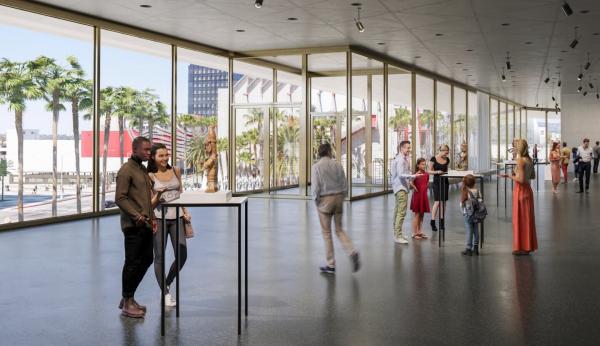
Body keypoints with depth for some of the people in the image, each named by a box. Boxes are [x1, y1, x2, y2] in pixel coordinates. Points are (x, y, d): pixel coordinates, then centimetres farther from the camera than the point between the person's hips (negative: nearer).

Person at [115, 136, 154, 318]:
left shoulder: (143, 170, 18)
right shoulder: (126, 170, -9)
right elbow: (120, 198, -16)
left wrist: (152, 217, 13)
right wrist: (137, 216, -21)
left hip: (145, 224, 9)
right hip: (133, 225, -9)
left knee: (146, 259, 12)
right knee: (132, 263, -2)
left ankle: (129, 297, 25)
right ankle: (127, 303, 9)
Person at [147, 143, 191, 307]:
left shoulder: (176, 171, 8)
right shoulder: (150, 176, -2)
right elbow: (151, 204, 0)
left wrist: (186, 212, 9)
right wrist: (158, 195, -20)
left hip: (177, 217, 3)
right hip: (159, 219, -3)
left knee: (182, 254, -3)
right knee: (159, 256, 1)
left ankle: (167, 283, 21)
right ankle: (165, 293, 13)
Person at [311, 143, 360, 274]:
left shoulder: (316, 166, -7)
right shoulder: (337, 165, 2)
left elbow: (315, 186, -12)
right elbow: (345, 184, 3)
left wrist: (316, 200, 2)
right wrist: (341, 198, 15)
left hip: (324, 199, -3)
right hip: (338, 197, 3)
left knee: (326, 232, 7)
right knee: (339, 230, 15)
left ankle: (331, 265, 11)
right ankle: (352, 252, -7)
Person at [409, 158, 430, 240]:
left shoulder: (426, 174, 5)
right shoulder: (416, 174, -13)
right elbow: (411, 183, -28)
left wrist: (425, 189, 10)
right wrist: (415, 188, -18)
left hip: (424, 195, 6)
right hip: (417, 195, -6)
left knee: (422, 214, 11)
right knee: (417, 214, -2)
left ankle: (419, 231, 21)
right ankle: (414, 233, 3)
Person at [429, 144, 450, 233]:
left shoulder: (447, 160, 7)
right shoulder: (433, 159, -7)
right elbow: (430, 171, -4)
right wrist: (437, 172, -19)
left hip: (445, 181, 5)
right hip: (437, 181, -5)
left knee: (443, 201, 6)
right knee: (437, 201, -11)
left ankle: (442, 222, 13)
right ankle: (432, 222, -3)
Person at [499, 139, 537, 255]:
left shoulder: (520, 160, -18)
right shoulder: (529, 159, 7)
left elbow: (521, 179, -22)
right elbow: (533, 176, 16)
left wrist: (509, 176, -11)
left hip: (521, 190, -8)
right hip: (528, 190, 8)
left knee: (520, 218, 1)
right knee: (527, 217, 14)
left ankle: (522, 247, 7)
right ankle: (527, 246, 23)